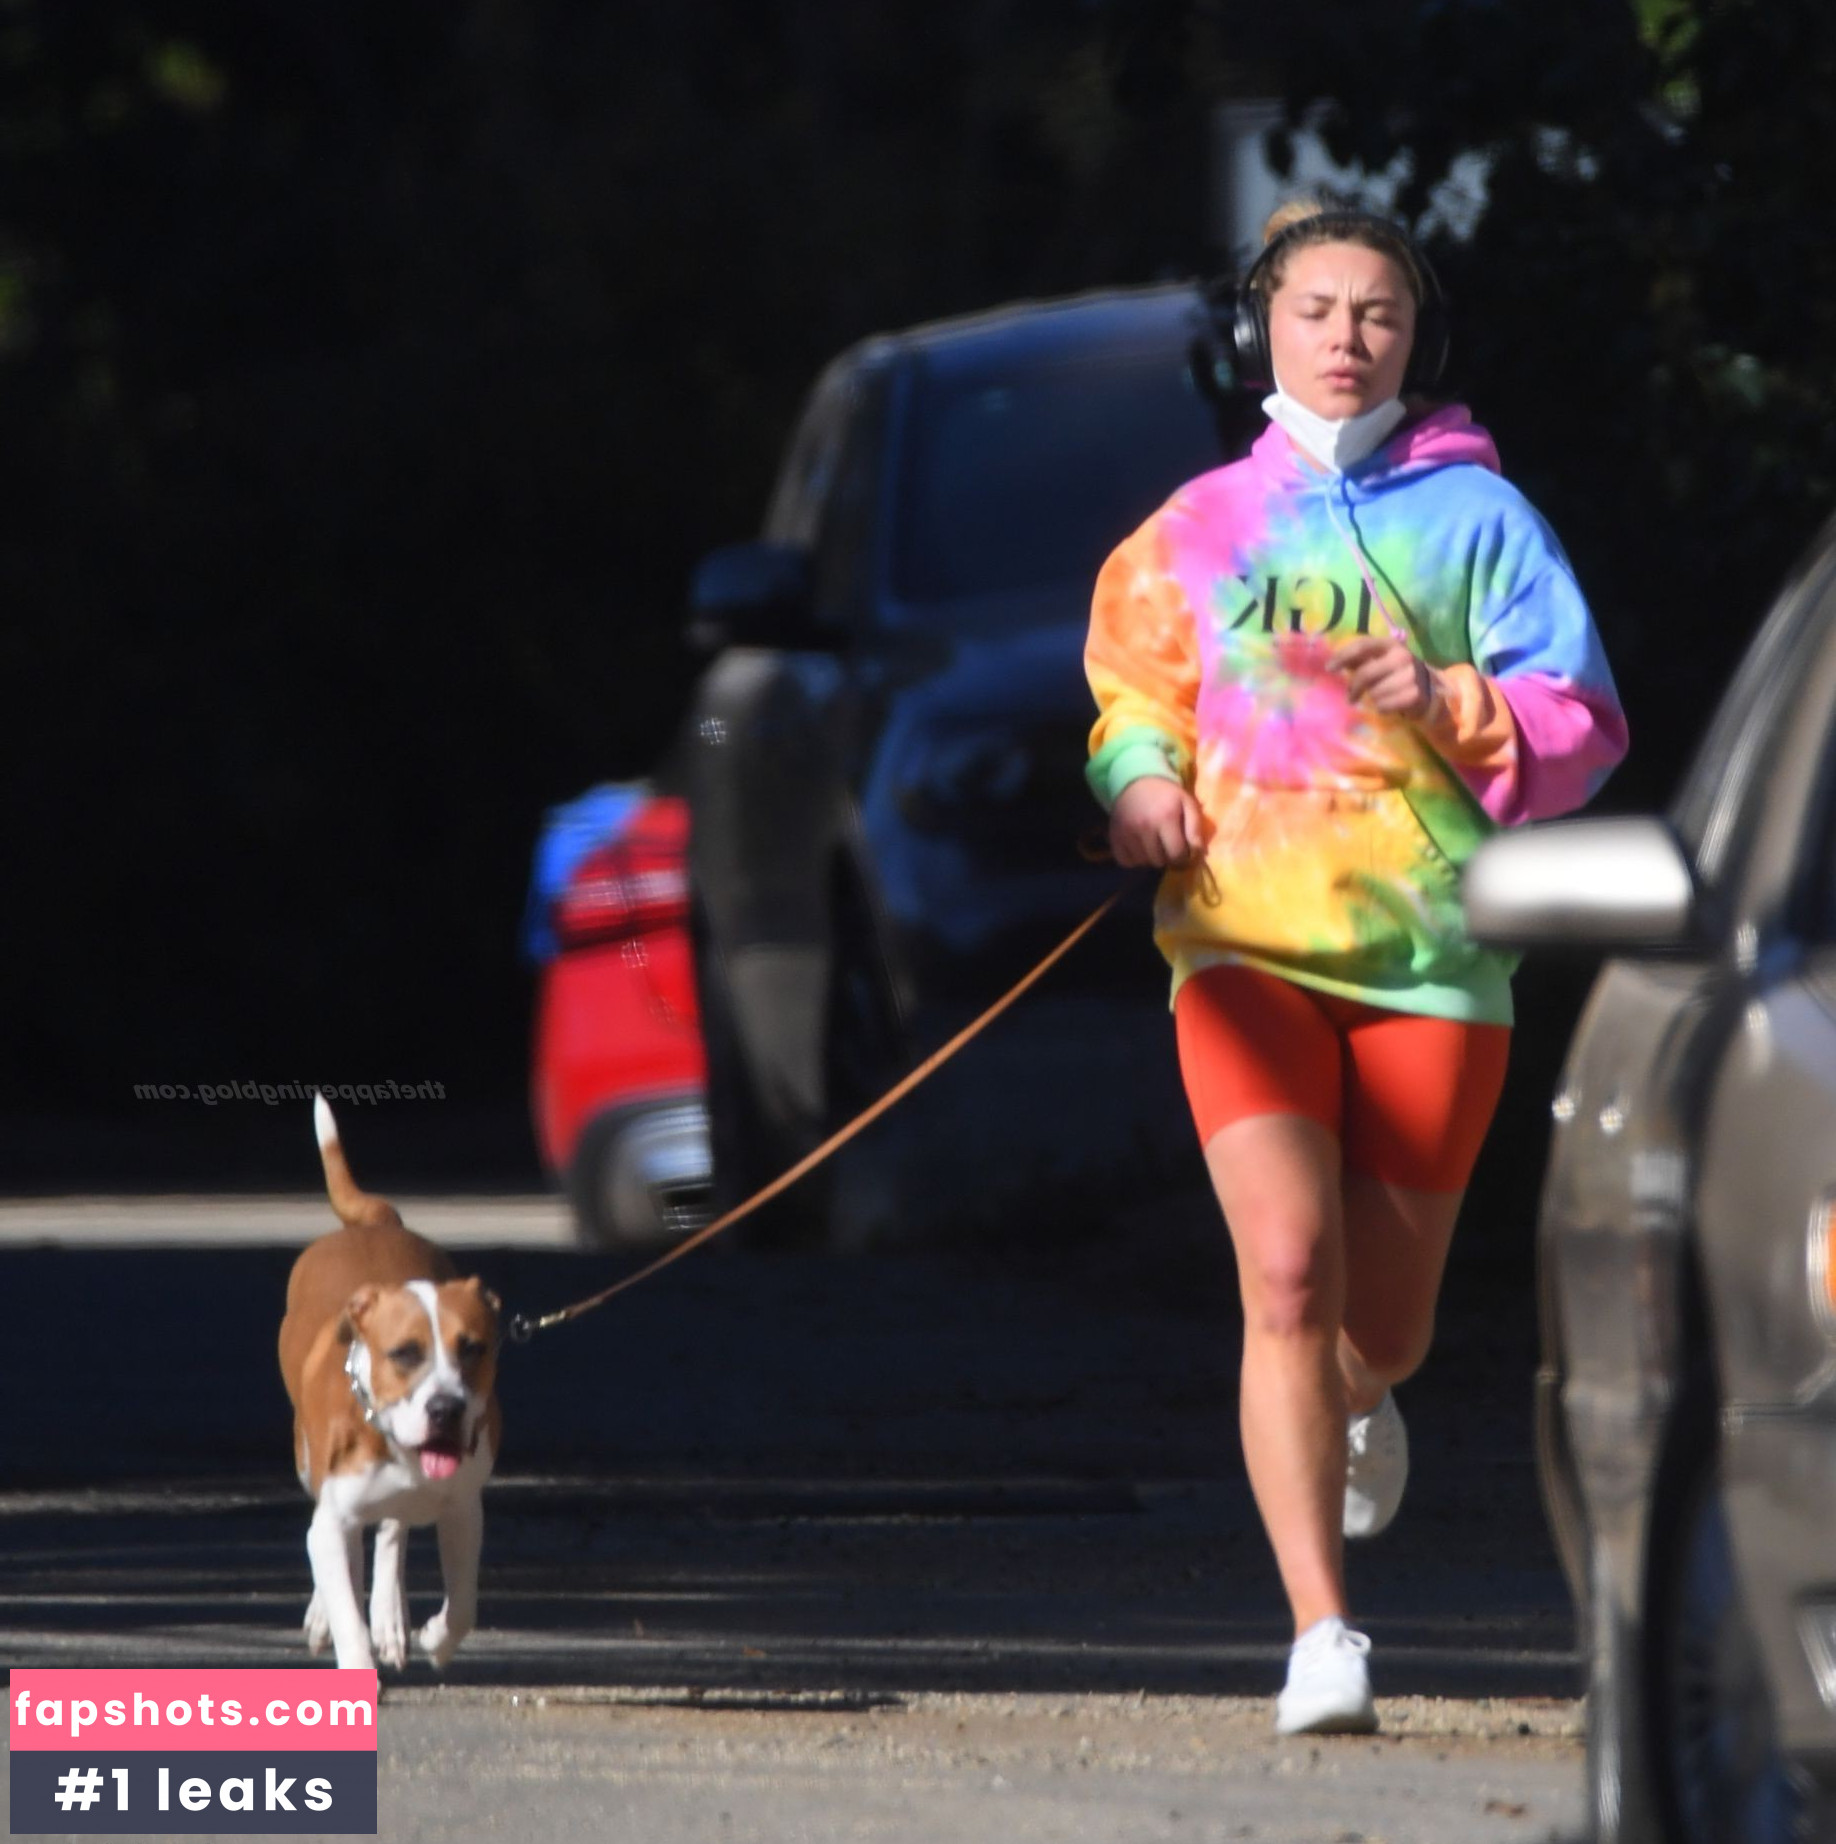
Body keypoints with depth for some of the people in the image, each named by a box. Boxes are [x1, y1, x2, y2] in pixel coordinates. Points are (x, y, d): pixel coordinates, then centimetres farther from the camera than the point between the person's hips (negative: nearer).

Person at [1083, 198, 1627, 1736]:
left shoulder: (1477, 514, 6)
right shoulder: (1201, 526, 11)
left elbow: (1582, 730, 2)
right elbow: (1130, 690, 24)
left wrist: (1448, 702, -16)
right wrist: (1143, 779, 2)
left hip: (1430, 950, 0)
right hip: (1245, 938, 0)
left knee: (1383, 1321, 8)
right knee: (1287, 1273, -19)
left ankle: (1358, 1410, 48)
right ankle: (1323, 1638, -20)